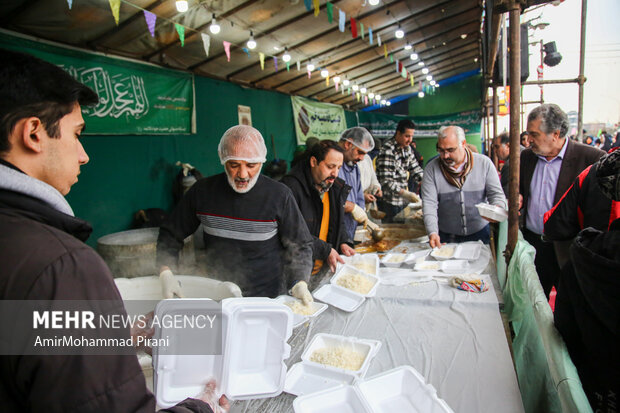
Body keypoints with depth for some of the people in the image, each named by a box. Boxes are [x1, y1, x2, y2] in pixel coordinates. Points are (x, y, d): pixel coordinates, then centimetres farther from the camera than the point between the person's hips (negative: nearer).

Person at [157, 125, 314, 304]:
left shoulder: (279, 195, -8)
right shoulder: (202, 191, -1)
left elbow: (300, 245, 0)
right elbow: (171, 234, 11)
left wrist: (299, 285, -15)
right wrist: (165, 273, -4)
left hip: (268, 296, -2)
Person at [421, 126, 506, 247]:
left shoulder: (484, 163, -5)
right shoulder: (432, 168, -8)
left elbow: (497, 195, -2)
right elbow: (429, 203, -13)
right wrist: (432, 232, -26)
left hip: (479, 233, 1)